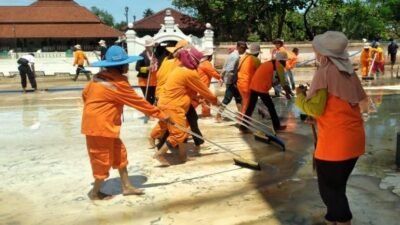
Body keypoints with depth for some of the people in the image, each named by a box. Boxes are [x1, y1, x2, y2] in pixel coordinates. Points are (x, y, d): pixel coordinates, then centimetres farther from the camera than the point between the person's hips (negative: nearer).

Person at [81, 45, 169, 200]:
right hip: (100, 125, -9)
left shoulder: (100, 77, 8)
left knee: (119, 153, 16)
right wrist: (160, 114, -7)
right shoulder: (118, 83, -17)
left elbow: (85, 94, 15)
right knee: (103, 159, 6)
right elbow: (138, 102, -14)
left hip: (95, 122, 9)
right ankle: (95, 192, 23)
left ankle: (126, 186, 25)